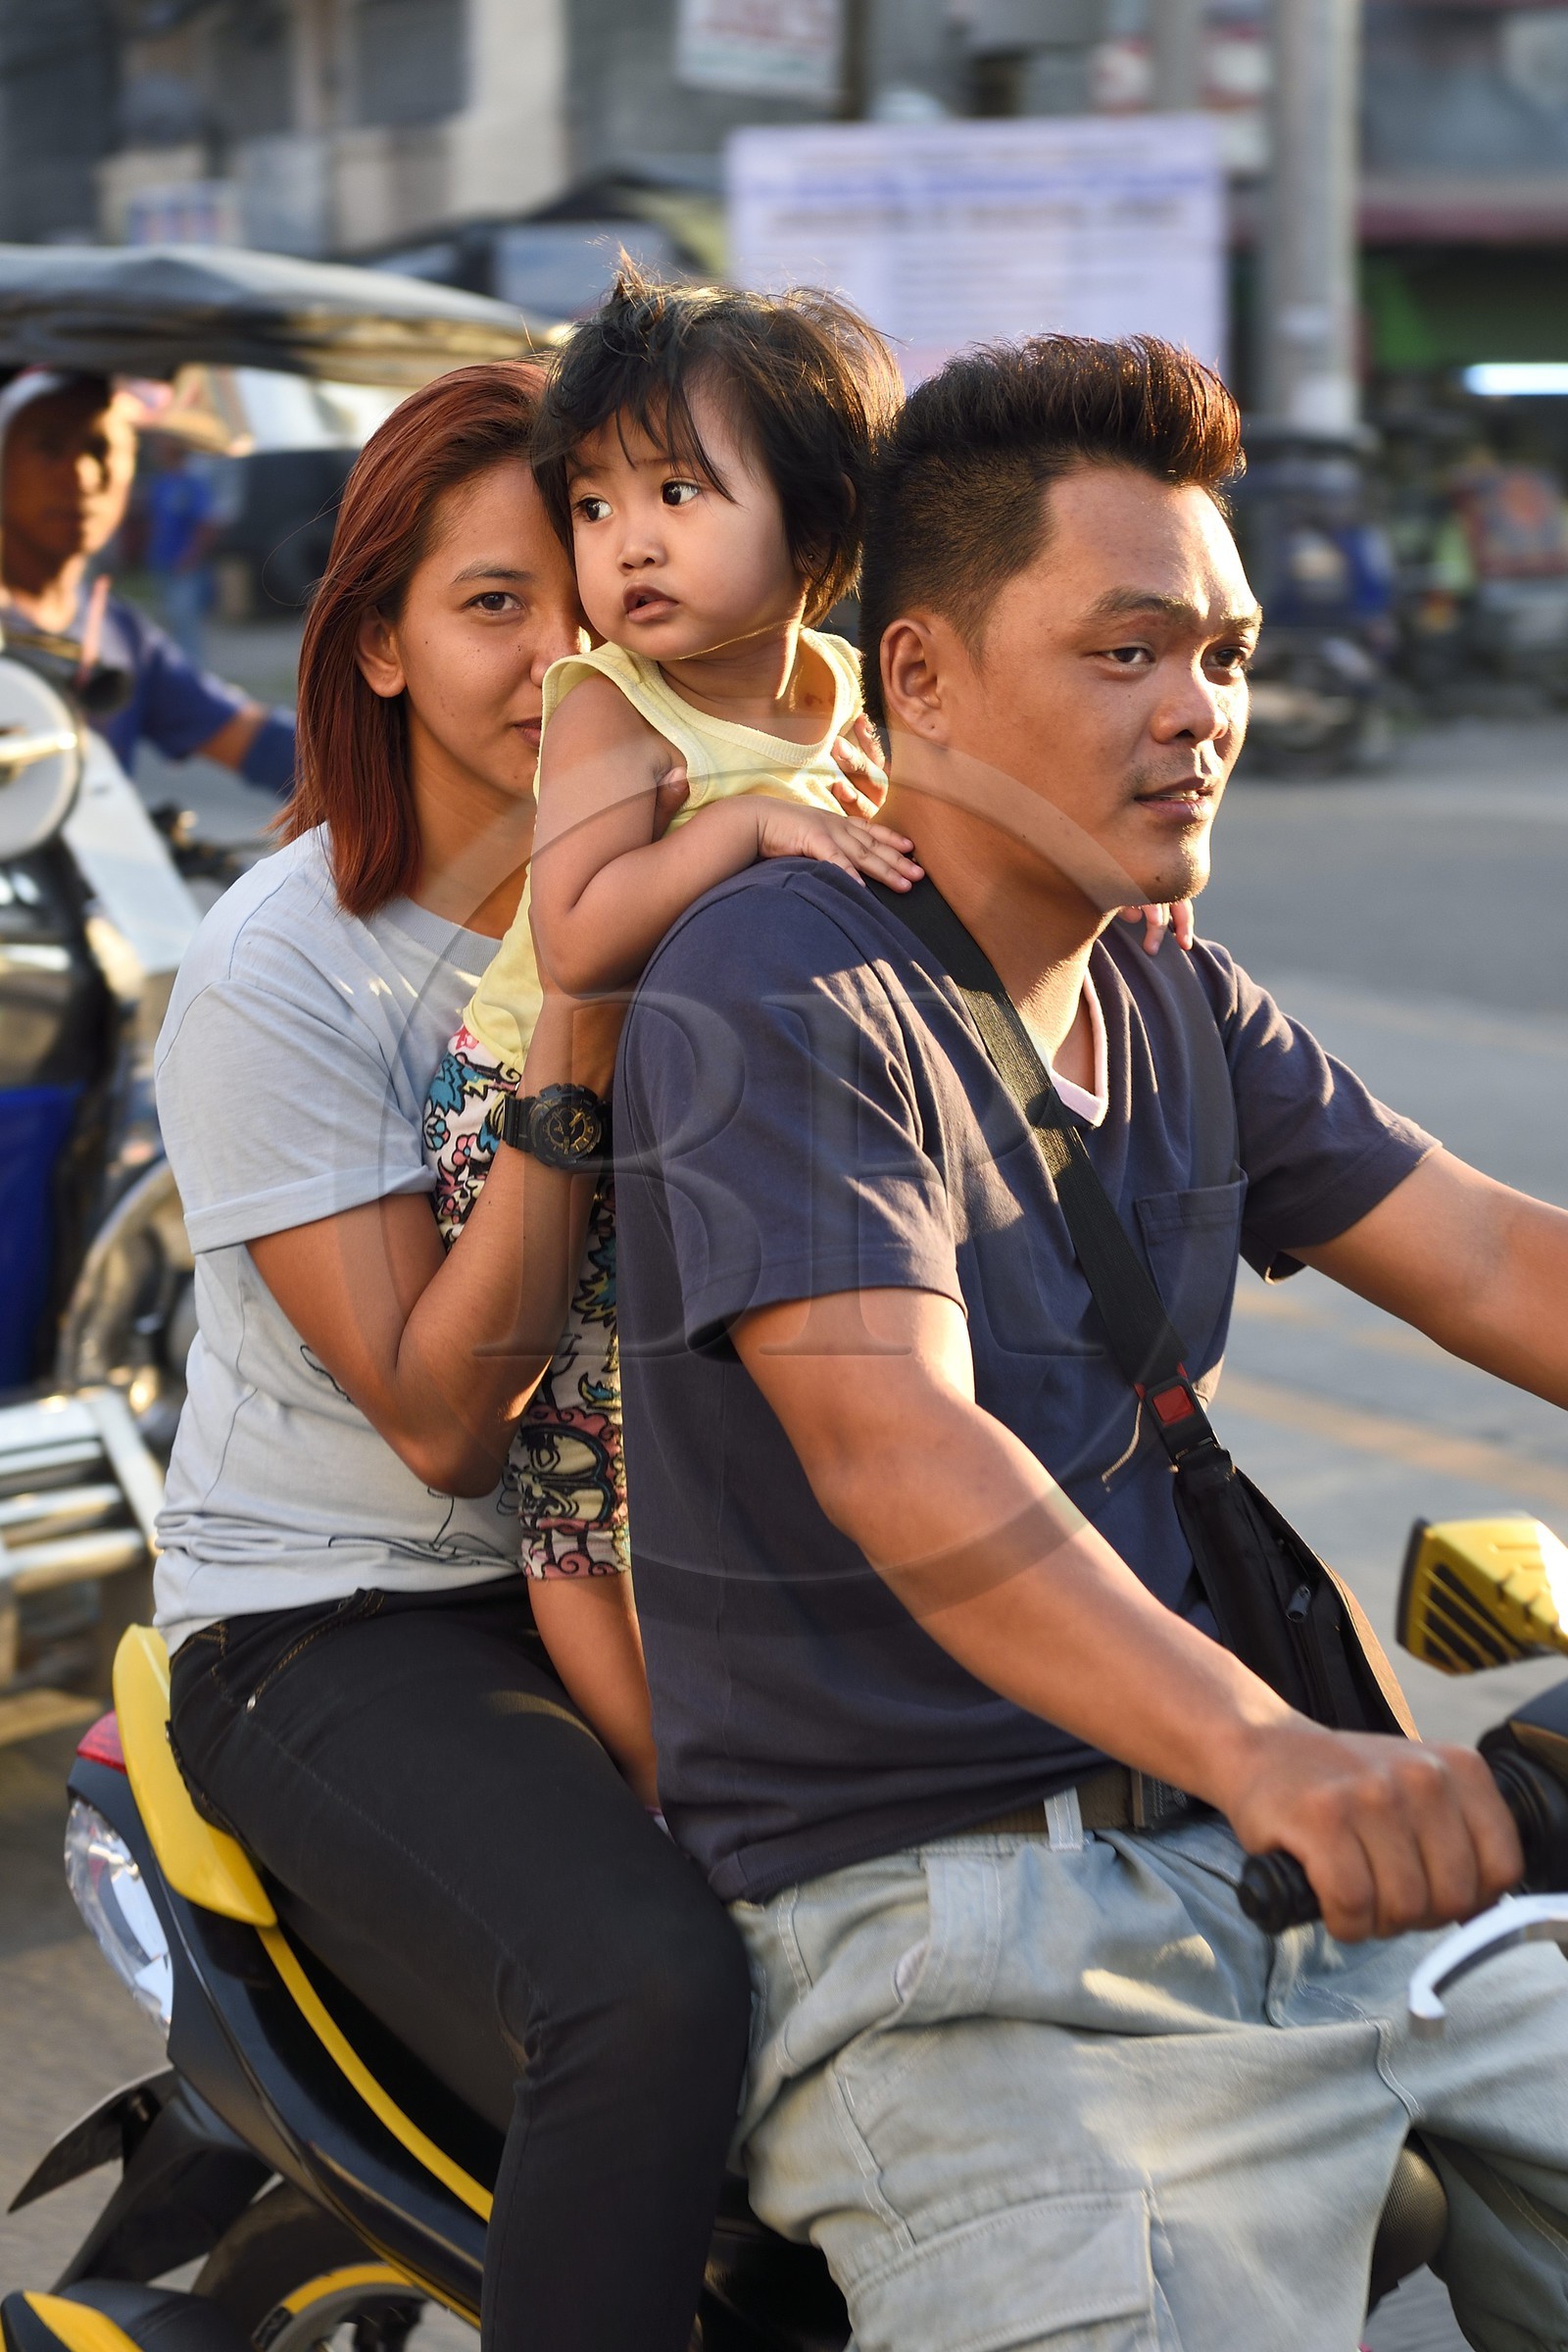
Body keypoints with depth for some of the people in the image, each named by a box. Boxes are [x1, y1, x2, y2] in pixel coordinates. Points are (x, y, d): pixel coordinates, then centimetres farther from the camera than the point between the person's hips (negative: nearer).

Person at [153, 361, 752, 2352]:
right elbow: (442, 1413, -16)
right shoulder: (276, 972, -10)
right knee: (651, 1990, -31)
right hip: (340, 1630, -5)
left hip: (644, 1582, 5)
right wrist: (581, 1025, -24)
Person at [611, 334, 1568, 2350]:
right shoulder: (772, 996, -11)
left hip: (1275, 1867, 8)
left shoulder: (1181, 1014, 16)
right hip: (932, 1912, -8)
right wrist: (1264, 1750, -39)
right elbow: (897, 1444, -25)